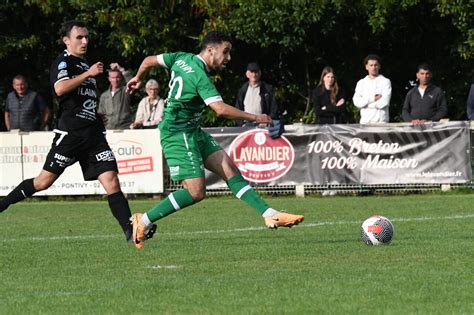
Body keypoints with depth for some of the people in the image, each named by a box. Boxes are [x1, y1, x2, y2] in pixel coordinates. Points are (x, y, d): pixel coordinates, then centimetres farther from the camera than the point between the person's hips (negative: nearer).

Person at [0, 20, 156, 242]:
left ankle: (129, 230, -15)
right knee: (43, 181, -3)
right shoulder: (63, 62, -3)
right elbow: (60, 88, -25)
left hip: (93, 133, 6)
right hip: (69, 132, -6)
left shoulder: (84, 64, 22)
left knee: (111, 182, -7)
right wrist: (87, 74, -23)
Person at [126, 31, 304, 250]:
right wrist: (255, 118, -22)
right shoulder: (199, 76, -21)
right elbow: (221, 109, -31)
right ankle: (144, 221, -3)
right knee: (196, 192, -14)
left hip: (193, 132, 10)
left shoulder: (182, 59, 6)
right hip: (178, 135, -10)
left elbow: (149, 60, 18)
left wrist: (137, 79, 38)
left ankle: (270, 215, -8)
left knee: (229, 169, -1)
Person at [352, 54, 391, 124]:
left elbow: (385, 102, -8)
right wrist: (372, 98, -8)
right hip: (365, 122, 3)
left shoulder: (385, 82, 4)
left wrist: (365, 103, -2)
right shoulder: (361, 83, 14)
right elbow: (356, 102, 2)